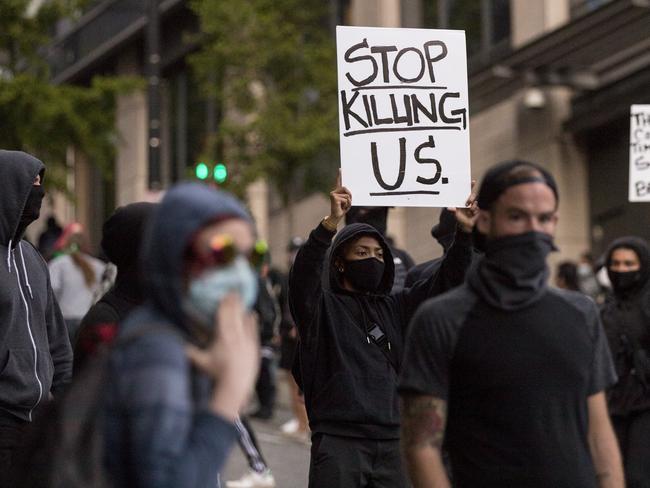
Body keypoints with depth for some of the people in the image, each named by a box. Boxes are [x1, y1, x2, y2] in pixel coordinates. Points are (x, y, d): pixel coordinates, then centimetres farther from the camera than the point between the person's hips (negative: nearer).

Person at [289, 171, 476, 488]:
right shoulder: (322, 307, 2)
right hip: (338, 440, -5)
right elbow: (304, 274, -18)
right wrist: (330, 223, -32)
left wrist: (464, 234, -3)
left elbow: (446, 282, 12)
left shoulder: (396, 307, 16)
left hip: (392, 441, 5)